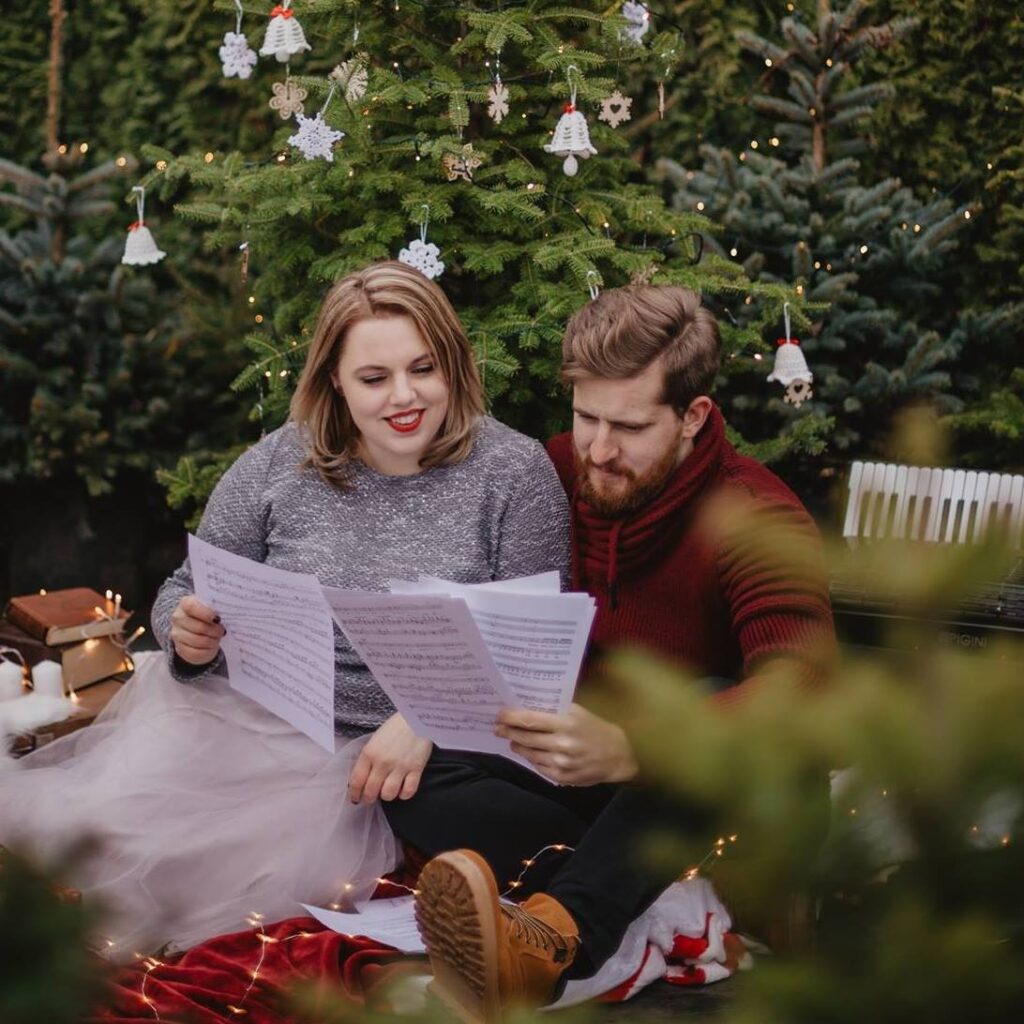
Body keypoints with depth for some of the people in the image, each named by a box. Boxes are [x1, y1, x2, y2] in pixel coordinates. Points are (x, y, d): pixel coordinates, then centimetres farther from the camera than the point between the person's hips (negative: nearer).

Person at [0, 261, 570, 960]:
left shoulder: (515, 472, -4)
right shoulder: (282, 464, 4)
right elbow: (187, 592, 11)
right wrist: (190, 637, -14)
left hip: (375, 760, -2)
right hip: (241, 714, 2)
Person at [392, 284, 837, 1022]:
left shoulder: (757, 521, -17)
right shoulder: (555, 476, -2)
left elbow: (798, 690, -34)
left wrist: (626, 749, -50)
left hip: (693, 792, -4)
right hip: (567, 776, 4)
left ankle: (554, 933, -55)